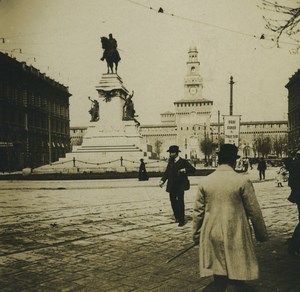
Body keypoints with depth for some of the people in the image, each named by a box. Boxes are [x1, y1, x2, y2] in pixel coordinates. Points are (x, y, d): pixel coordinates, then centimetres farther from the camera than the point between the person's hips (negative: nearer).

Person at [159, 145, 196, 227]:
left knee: (180, 203, -2)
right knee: (173, 202, 11)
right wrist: (162, 180, -4)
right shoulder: (170, 162, 9)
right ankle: (177, 217, 27)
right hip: (172, 186, 5)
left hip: (180, 186, -5)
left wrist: (185, 170, -24)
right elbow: (167, 172, 9)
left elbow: (193, 169, -9)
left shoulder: (183, 162, -7)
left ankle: (181, 220, 6)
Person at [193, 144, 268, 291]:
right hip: (236, 237, -3)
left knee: (218, 276, 16)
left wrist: (196, 235, 14)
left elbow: (198, 211, 3)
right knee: (236, 278, 7)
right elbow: (254, 211, -5)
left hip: (213, 236, 3)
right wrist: (262, 234, 9)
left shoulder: (205, 181, -2)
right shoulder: (243, 181, -11)